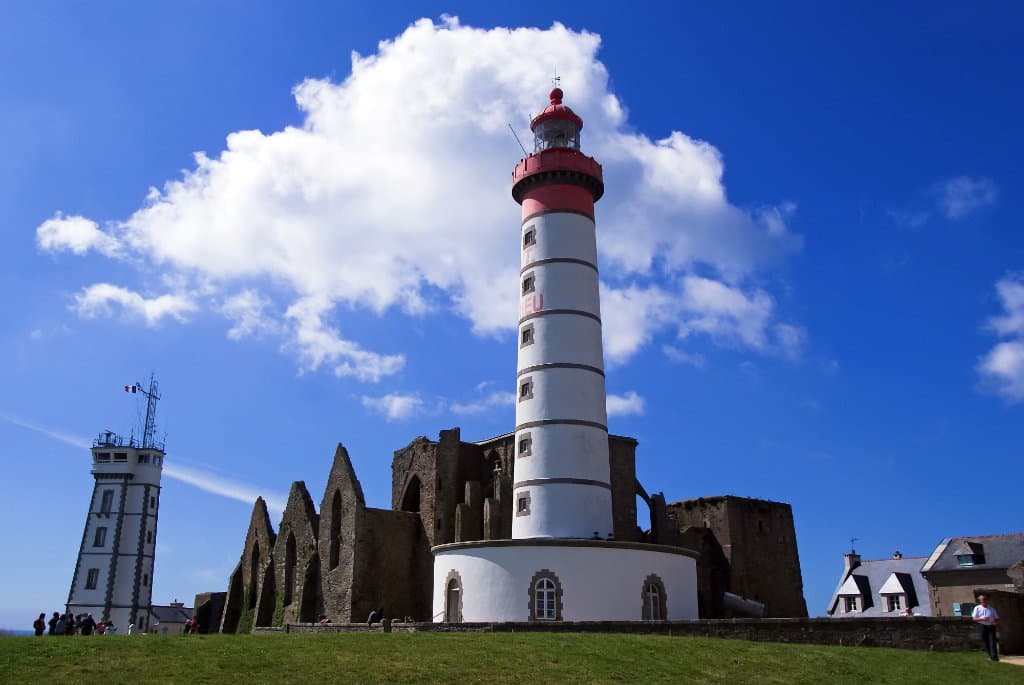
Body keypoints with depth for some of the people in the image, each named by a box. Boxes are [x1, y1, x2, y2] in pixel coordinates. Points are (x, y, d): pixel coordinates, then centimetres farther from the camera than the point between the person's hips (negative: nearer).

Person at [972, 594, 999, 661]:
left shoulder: (991, 609, 14)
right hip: (982, 626, -1)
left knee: (992, 642, -10)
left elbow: (996, 618, 15)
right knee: (985, 642, 1)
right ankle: (991, 656, 13)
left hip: (991, 626, 1)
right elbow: (974, 618, 1)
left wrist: (996, 623, -7)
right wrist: (982, 619, -15)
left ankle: (994, 657, -13)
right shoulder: (977, 608, 7)